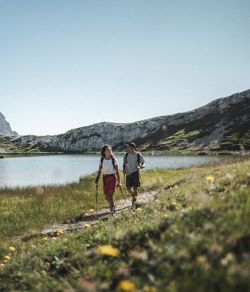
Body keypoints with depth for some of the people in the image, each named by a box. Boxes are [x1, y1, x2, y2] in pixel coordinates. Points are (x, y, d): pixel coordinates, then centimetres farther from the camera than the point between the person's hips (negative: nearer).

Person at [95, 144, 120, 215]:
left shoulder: (114, 159, -2)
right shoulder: (101, 160, 5)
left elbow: (117, 171, 1)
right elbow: (99, 171, 8)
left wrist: (118, 181, 1)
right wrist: (97, 179, -1)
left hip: (113, 177, -3)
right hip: (105, 178, 3)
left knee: (110, 195, -13)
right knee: (106, 196, 7)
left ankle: (112, 209, 4)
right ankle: (112, 206, 34)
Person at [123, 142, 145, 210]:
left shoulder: (139, 155, -5)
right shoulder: (126, 155, 3)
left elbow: (143, 163, 2)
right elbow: (124, 164, 13)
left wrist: (140, 167, -19)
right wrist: (124, 170, -6)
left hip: (136, 173, -3)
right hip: (128, 173, 3)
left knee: (135, 188, -6)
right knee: (128, 188, 4)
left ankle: (133, 203, 2)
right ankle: (134, 195, 37)